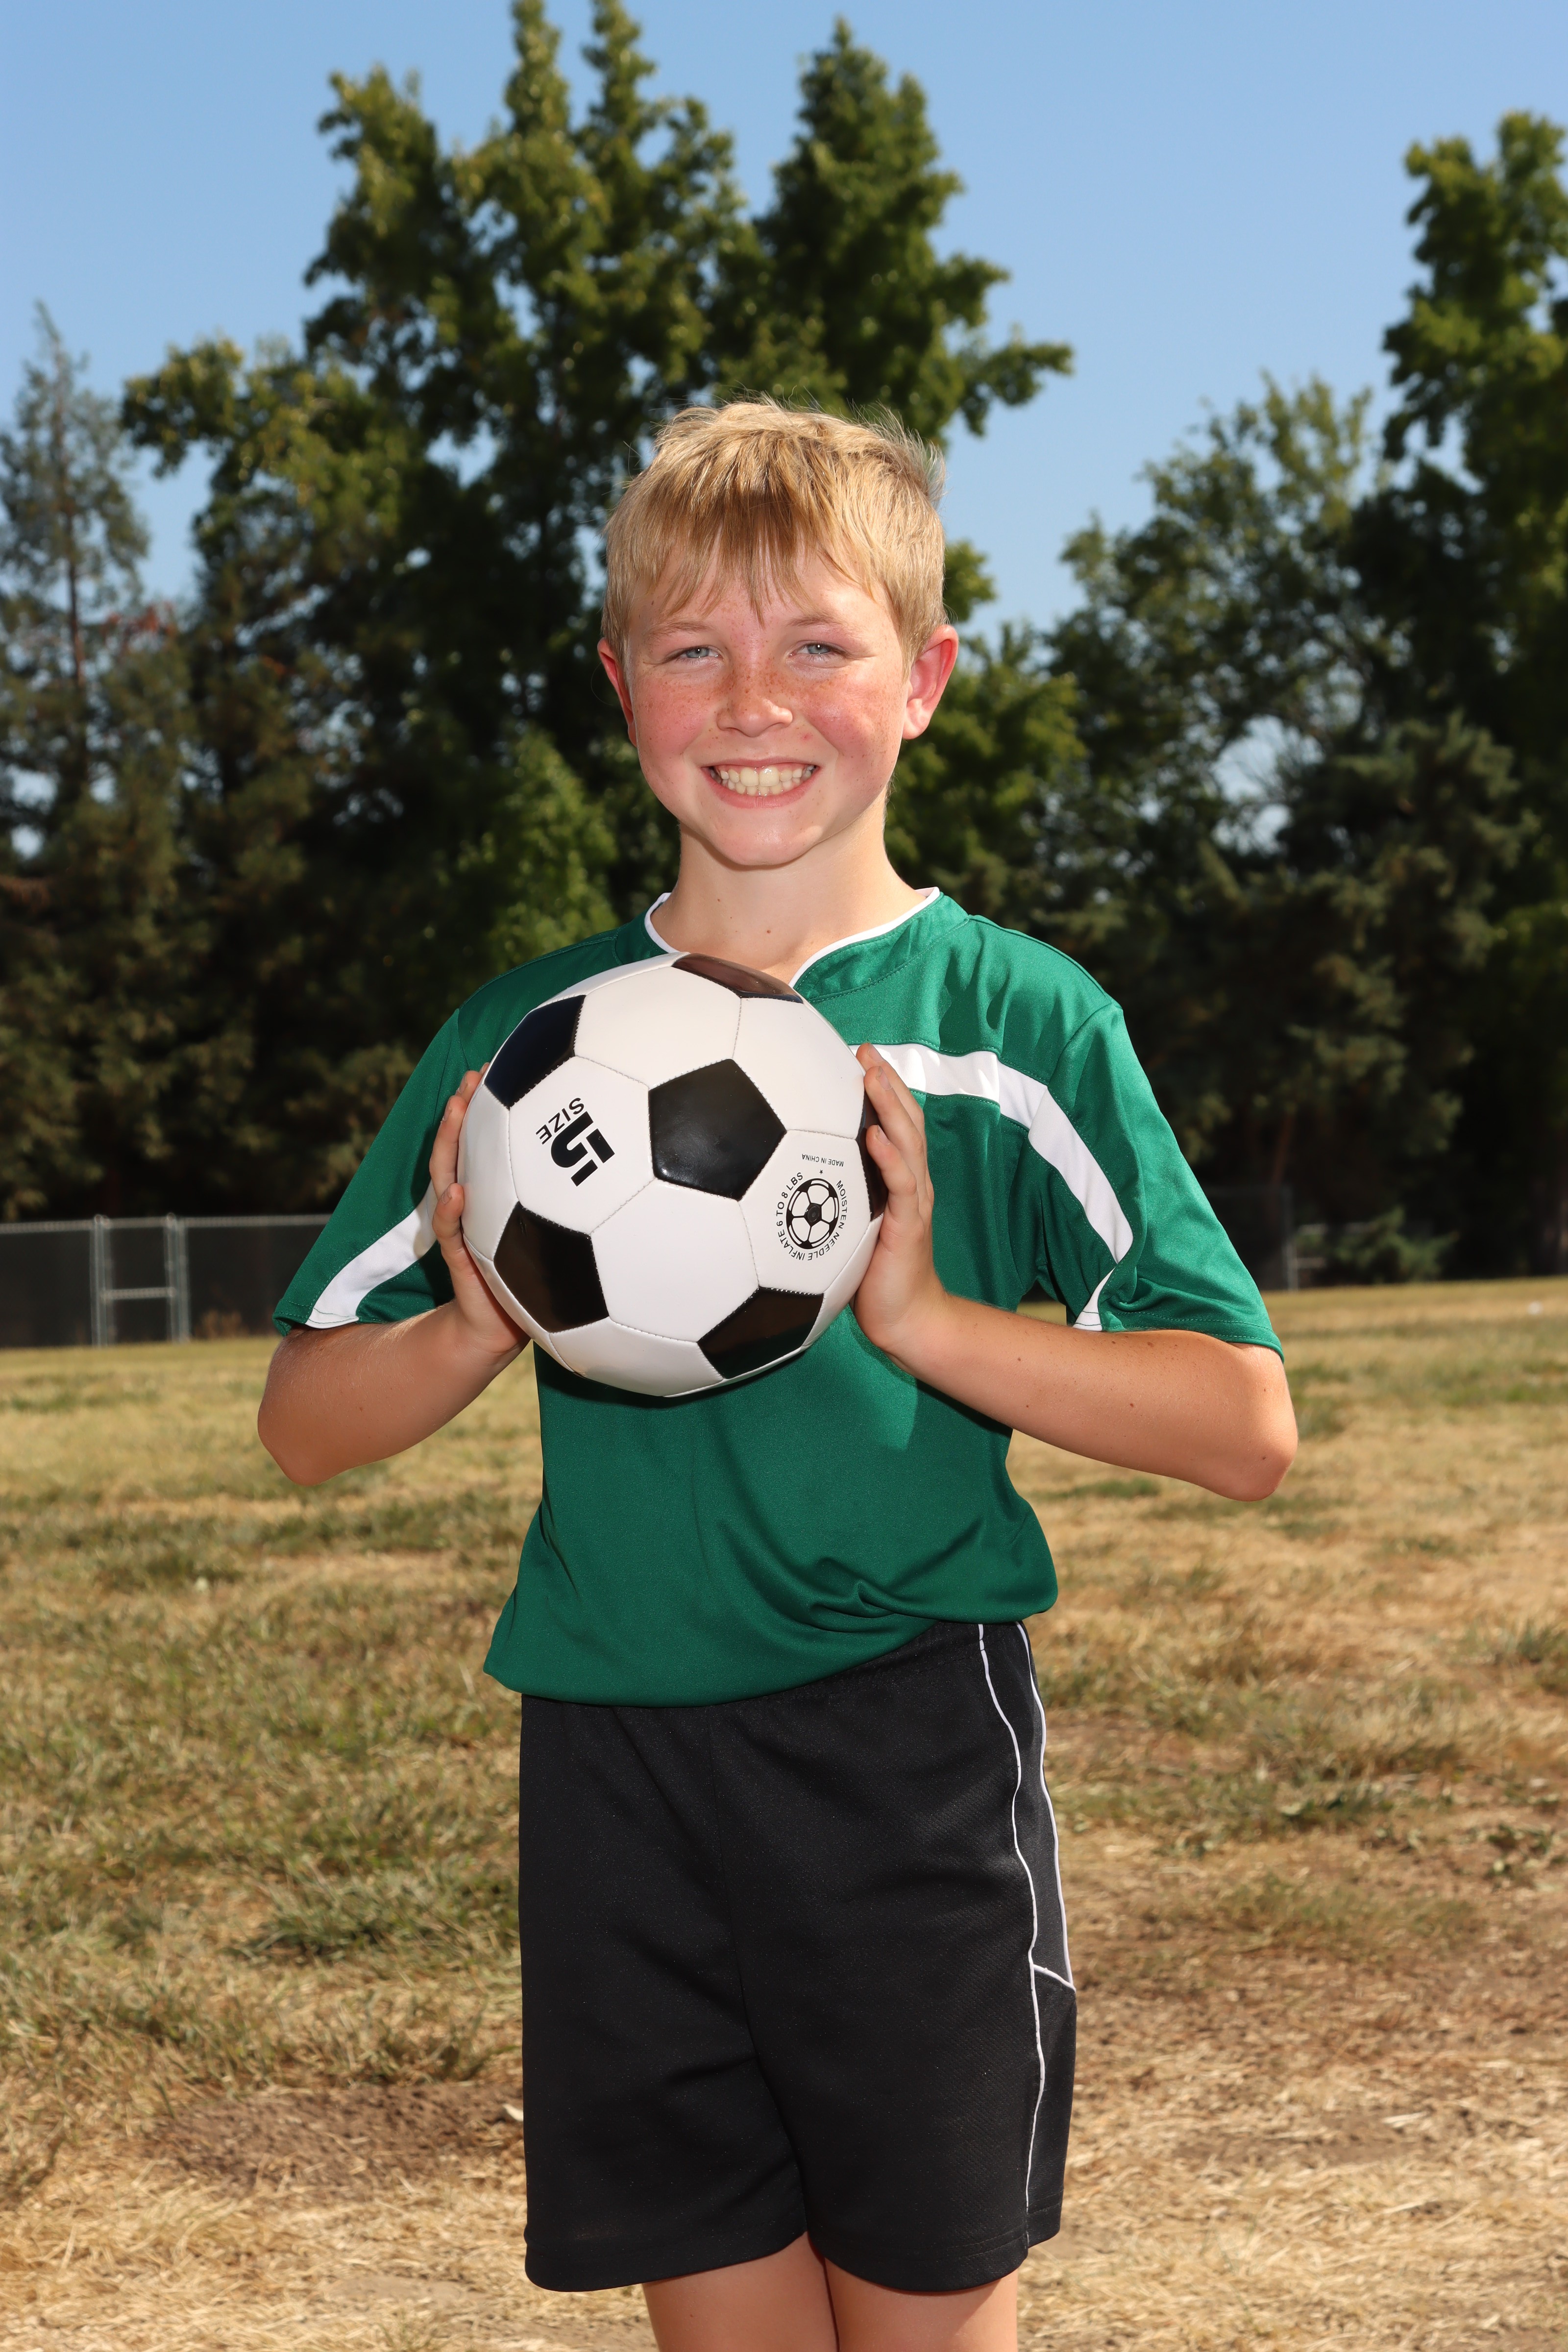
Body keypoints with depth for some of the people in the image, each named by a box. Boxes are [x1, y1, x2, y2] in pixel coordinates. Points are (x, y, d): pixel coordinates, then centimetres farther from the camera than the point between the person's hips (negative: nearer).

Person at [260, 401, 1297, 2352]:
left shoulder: (1019, 1021, -1)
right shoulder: (521, 1035, 6)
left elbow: (1242, 1426, -5)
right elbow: (308, 1426, 10)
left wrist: (927, 1319, -19)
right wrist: (482, 1330, -11)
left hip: (912, 1751, -2)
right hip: (618, 1759, 2)